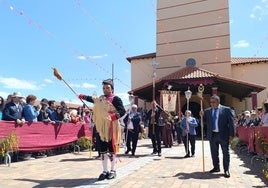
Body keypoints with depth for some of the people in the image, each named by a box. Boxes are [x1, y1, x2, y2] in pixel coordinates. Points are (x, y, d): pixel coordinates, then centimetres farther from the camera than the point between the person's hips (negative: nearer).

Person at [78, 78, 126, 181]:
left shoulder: (115, 98, -8)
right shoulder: (100, 99, 14)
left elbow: (122, 110, -18)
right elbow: (92, 98, 35)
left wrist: (115, 116, -34)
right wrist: (83, 96, 39)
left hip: (111, 128, -6)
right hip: (101, 128, 6)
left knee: (112, 149, 1)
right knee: (103, 149, 9)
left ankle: (113, 171, 16)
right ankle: (105, 171, 19)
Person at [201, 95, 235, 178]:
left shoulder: (226, 109, -5)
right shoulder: (207, 111, 7)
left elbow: (231, 123, -5)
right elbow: (205, 122, 12)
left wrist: (231, 134, -9)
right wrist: (202, 116, -6)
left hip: (223, 135, -4)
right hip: (212, 135, 4)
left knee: (225, 153, 5)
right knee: (214, 153, 14)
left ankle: (226, 170, 16)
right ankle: (216, 167, 30)